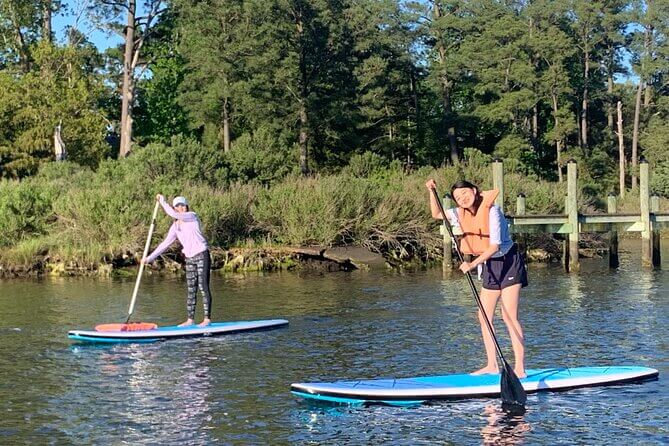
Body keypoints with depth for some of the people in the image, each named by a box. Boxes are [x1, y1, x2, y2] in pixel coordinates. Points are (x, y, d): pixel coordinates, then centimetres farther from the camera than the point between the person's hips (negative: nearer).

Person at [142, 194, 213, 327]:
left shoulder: (192, 216, -6)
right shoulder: (175, 227, 11)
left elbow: (174, 215, -23)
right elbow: (165, 244, 11)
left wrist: (162, 202, -12)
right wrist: (150, 258, 6)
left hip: (201, 255, -7)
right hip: (189, 258, 7)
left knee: (203, 287, -8)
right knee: (191, 290, 6)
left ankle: (207, 318, -6)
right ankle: (190, 319, 8)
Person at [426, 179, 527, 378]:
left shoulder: (491, 211, -20)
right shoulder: (462, 214, 4)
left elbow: (495, 246, -25)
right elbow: (437, 214, 14)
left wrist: (472, 264, -31)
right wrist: (432, 192, -1)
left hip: (508, 262, -8)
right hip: (490, 266, 8)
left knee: (509, 316, -13)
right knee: (484, 316, 6)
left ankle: (520, 368, -13)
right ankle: (492, 366, 12)